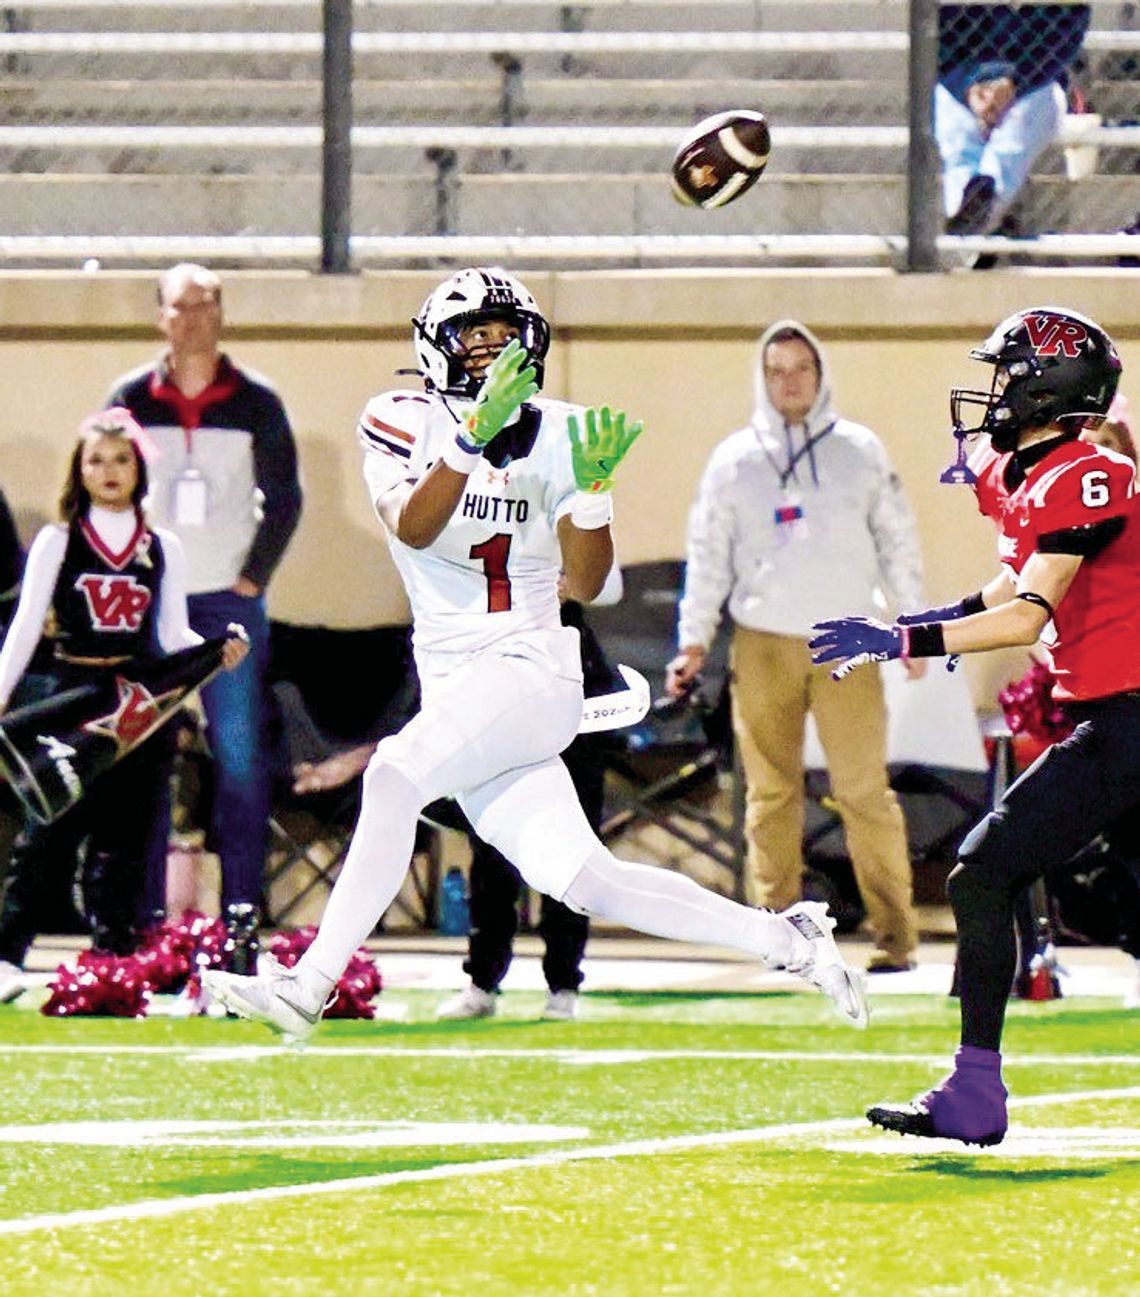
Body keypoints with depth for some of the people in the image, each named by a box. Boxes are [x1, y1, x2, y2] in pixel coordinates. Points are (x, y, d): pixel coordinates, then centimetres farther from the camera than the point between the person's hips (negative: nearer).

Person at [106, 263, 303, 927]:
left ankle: (242, 911, 0)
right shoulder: (131, 399, 4)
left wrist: (253, 577, -2)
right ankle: (144, 914, 3)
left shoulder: (256, 402, 1)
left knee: (240, 757, -3)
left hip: (230, 605, -1)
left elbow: (284, 498, 6)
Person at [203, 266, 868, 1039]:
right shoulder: (405, 424, 2)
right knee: (579, 881, -2)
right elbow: (412, 529, -18)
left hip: (530, 674, -3)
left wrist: (593, 487, -20)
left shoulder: (557, 436, 1)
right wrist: (473, 437, -32)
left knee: (395, 773, -29)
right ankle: (784, 939, 11)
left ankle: (308, 987, -30)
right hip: (453, 683, 3)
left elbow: (584, 584, -4)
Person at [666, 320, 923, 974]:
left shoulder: (861, 451, 8)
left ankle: (895, 931, -4)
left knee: (865, 789, -6)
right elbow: (708, 553, 9)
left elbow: (898, 541, 12)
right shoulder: (734, 459, 8)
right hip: (763, 644, 1)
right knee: (772, 791, 1)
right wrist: (694, 639, 3)